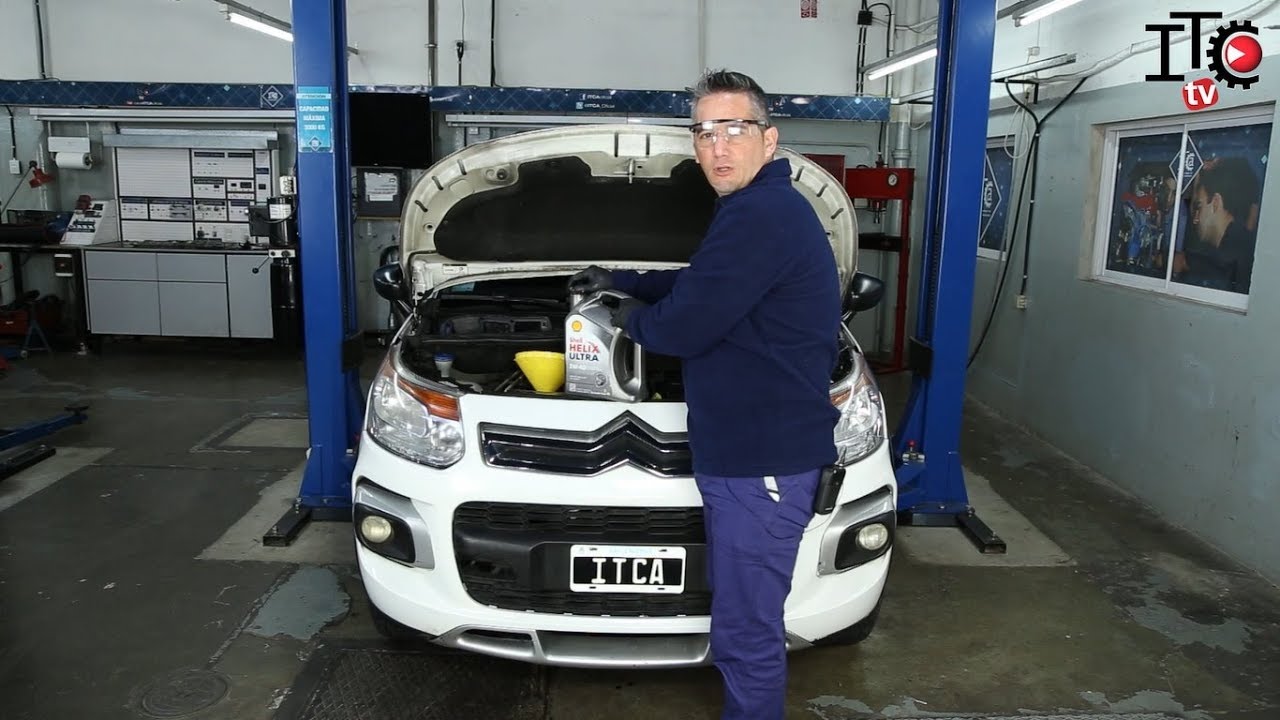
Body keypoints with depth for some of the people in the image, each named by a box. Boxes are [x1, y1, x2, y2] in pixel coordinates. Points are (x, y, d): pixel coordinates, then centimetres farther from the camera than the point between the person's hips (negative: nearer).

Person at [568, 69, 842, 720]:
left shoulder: (760, 216, -21)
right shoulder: (768, 208, 15)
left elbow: (682, 327, -20)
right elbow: (698, 286, 30)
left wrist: (632, 319, 1)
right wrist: (619, 281, 33)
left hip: (762, 460, -11)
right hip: (742, 449, 11)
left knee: (746, 630, 3)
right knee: (739, 611, 23)